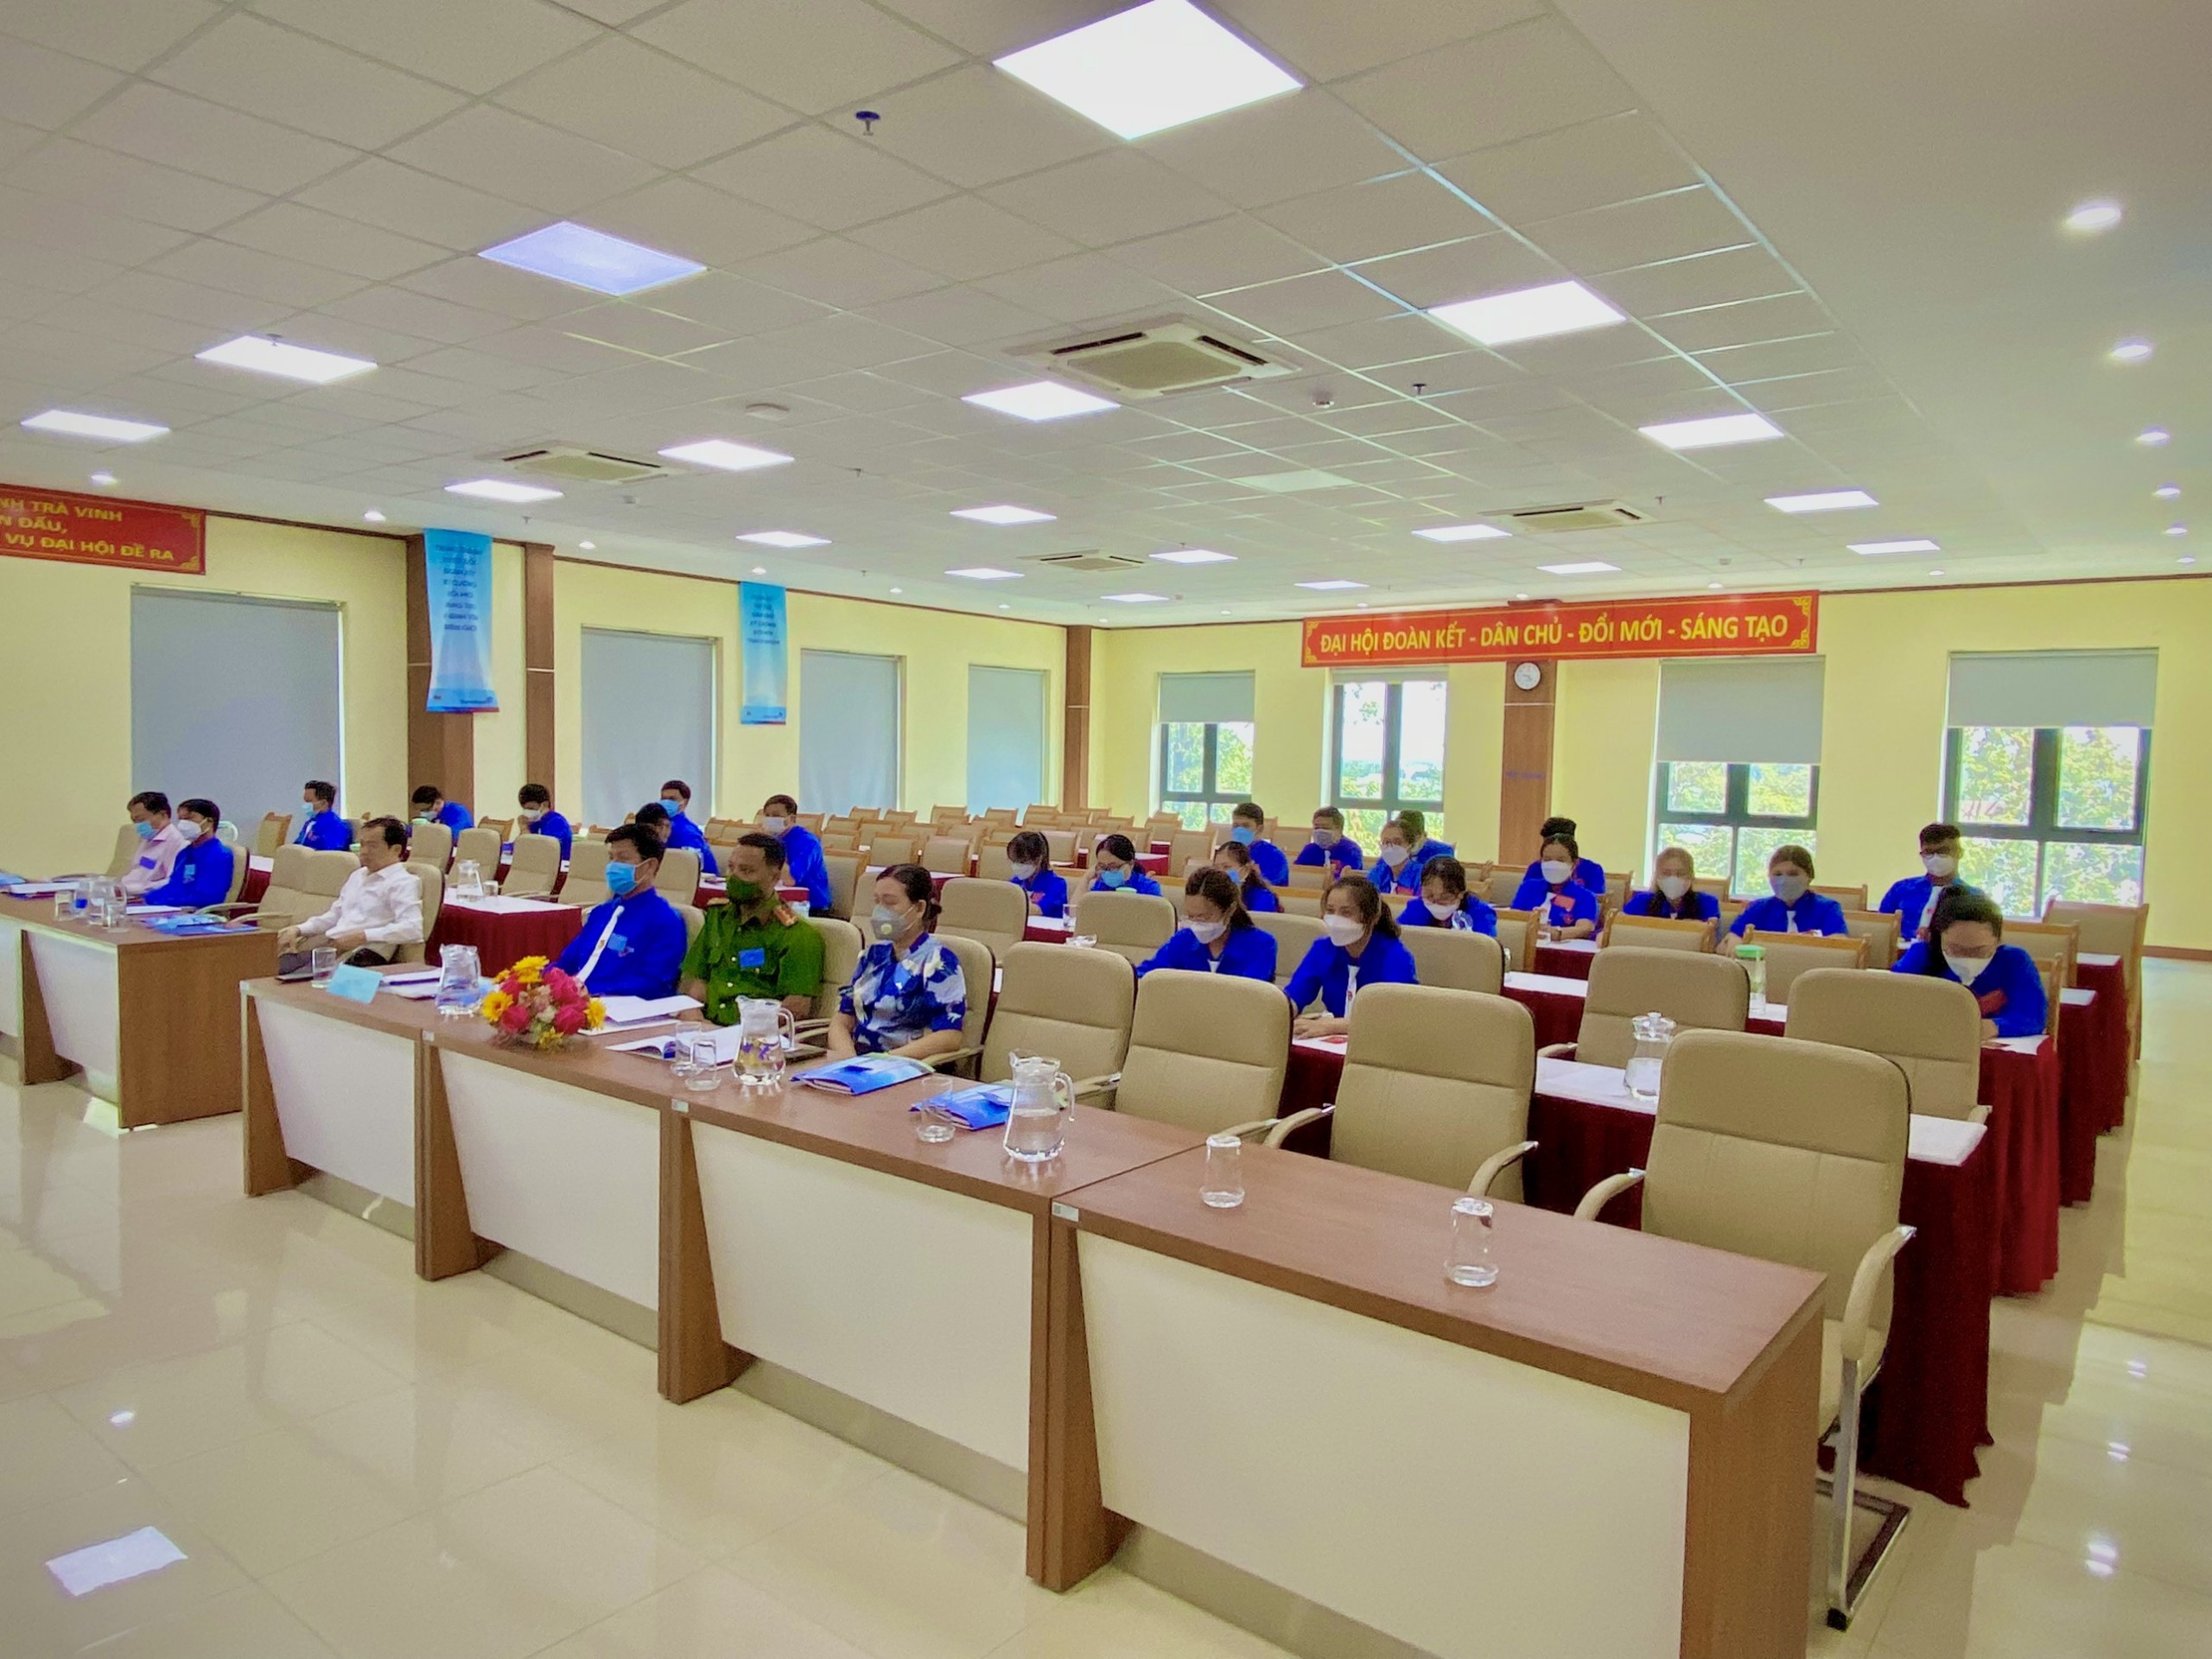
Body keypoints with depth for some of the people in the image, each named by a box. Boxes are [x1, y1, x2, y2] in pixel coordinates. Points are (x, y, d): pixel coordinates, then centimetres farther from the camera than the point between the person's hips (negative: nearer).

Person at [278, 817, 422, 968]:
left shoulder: (403, 882, -5)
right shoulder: (357, 876, 24)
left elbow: (412, 929, -21)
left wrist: (362, 936, -25)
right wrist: (298, 930, 13)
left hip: (362, 954, -9)